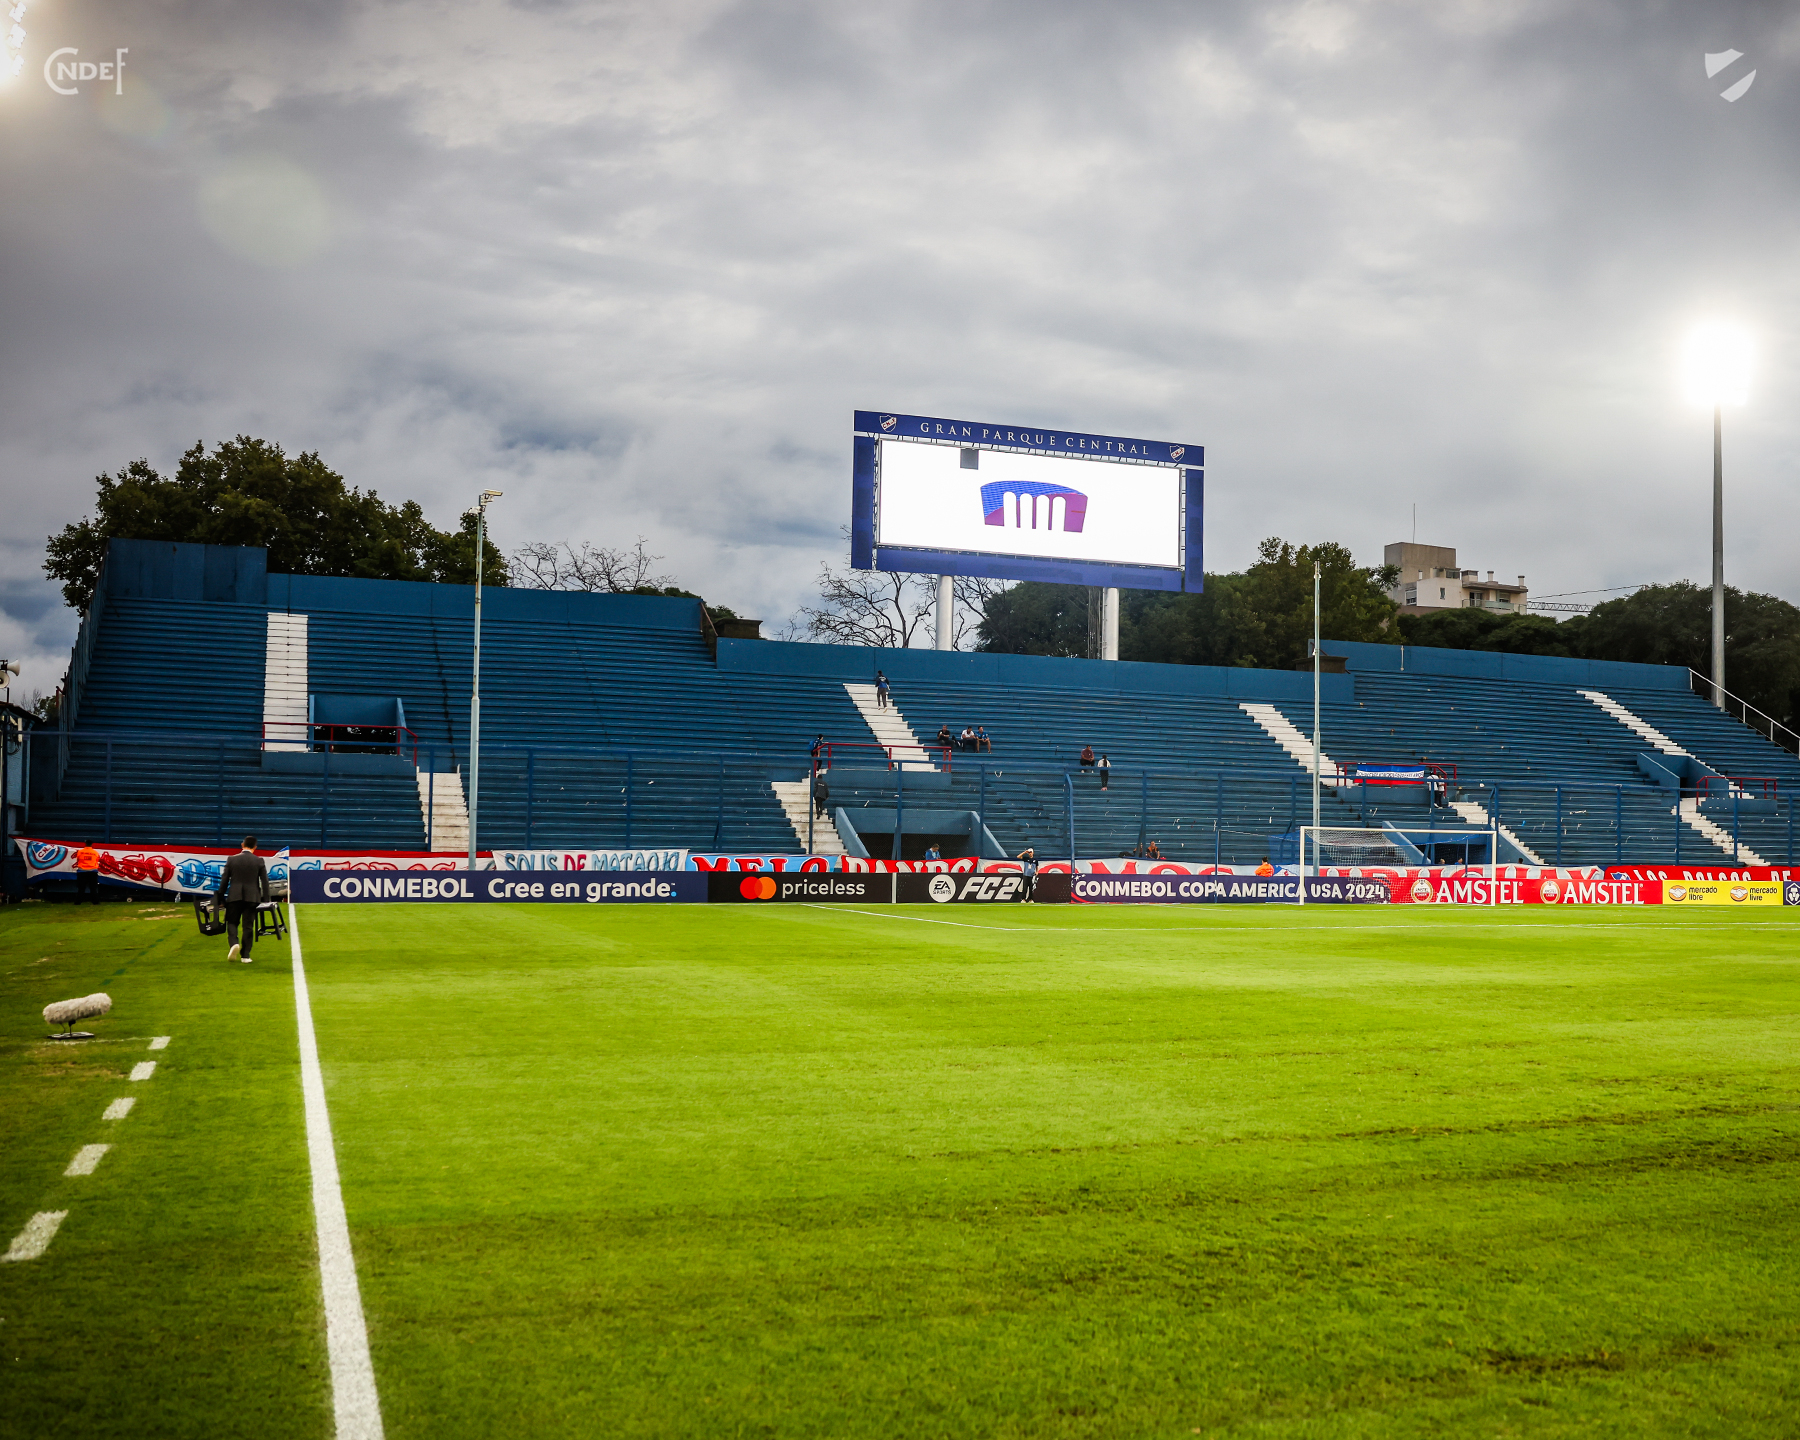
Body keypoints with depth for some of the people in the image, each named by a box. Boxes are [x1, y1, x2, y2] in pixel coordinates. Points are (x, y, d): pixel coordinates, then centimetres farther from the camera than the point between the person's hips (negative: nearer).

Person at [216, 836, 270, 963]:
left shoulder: (232, 859, 0)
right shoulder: (259, 861, -2)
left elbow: (224, 880, 2)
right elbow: (265, 881, -2)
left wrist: (221, 896, 12)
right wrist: (265, 898, 5)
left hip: (234, 897, 0)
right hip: (252, 897, 0)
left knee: (232, 922, 12)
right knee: (248, 926, 5)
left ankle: (234, 943, -16)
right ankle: (246, 955, 5)